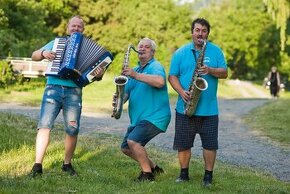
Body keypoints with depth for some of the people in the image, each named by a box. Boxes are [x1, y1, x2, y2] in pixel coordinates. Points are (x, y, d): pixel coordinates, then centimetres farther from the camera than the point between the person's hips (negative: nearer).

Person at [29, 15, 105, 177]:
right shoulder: (56, 42, 18)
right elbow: (34, 56, 16)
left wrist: (99, 75, -15)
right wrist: (43, 53, -7)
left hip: (74, 92, 1)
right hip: (53, 88, 0)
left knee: (73, 130, -5)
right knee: (44, 125, -13)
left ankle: (67, 164, 16)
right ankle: (38, 165, -14)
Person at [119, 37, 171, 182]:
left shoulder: (155, 66, -8)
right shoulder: (134, 70, 18)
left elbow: (160, 82, -30)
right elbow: (126, 92, 14)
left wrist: (136, 75, -33)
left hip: (154, 117, -9)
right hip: (138, 119, 9)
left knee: (133, 141, -24)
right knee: (126, 148, 11)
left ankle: (148, 174, -10)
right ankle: (153, 167, 24)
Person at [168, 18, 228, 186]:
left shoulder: (216, 51, 6)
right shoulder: (180, 53, 5)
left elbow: (224, 73, 1)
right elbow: (172, 76, 2)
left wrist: (210, 70, -19)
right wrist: (181, 92, -14)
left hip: (209, 108, 0)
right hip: (185, 107, 1)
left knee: (210, 144, 1)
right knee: (183, 143, 6)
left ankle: (208, 175, 13)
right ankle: (184, 174, 20)